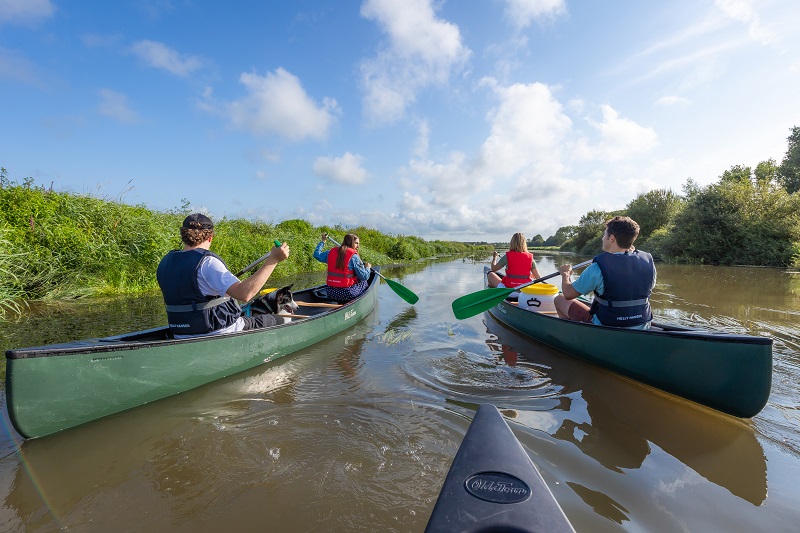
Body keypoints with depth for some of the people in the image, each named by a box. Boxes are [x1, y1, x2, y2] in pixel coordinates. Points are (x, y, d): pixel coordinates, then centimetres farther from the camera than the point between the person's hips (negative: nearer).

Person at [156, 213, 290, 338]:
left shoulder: (165, 263, 3)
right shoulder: (207, 262, -23)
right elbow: (244, 293, -35)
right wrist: (273, 259, -35)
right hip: (218, 335, -8)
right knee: (278, 321, 8)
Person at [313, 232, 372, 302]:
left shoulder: (332, 252, 7)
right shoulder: (354, 256, -9)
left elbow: (316, 254, 25)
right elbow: (364, 277, -9)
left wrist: (323, 241, 37)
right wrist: (367, 267, 13)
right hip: (346, 293, -6)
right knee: (364, 282, 20)